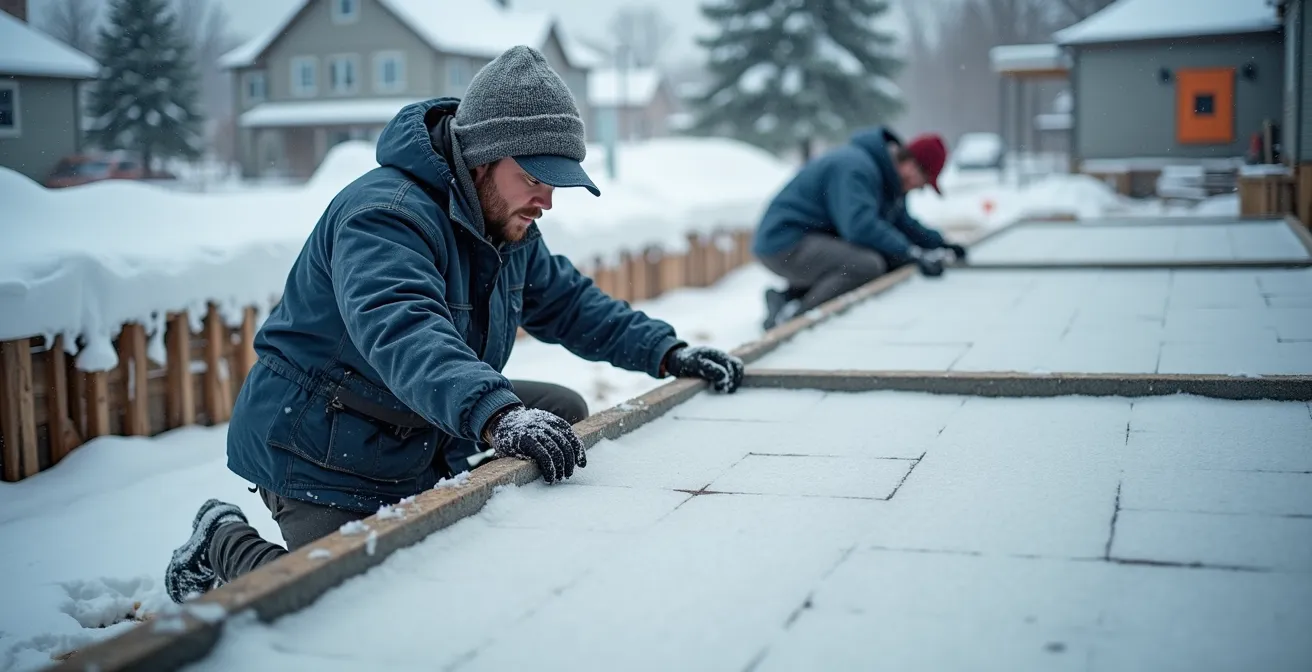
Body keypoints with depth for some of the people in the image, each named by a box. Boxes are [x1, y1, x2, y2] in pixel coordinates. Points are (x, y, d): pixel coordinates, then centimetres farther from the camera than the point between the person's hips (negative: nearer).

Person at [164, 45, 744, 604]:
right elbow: (402, 332, -47)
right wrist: (495, 415, -62)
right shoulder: (383, 214, -29)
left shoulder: (511, 231, 3)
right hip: (319, 457, -8)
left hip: (421, 451, 9)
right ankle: (224, 541, 10)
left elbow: (567, 302, 14)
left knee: (565, 412, 5)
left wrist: (664, 351, 2)